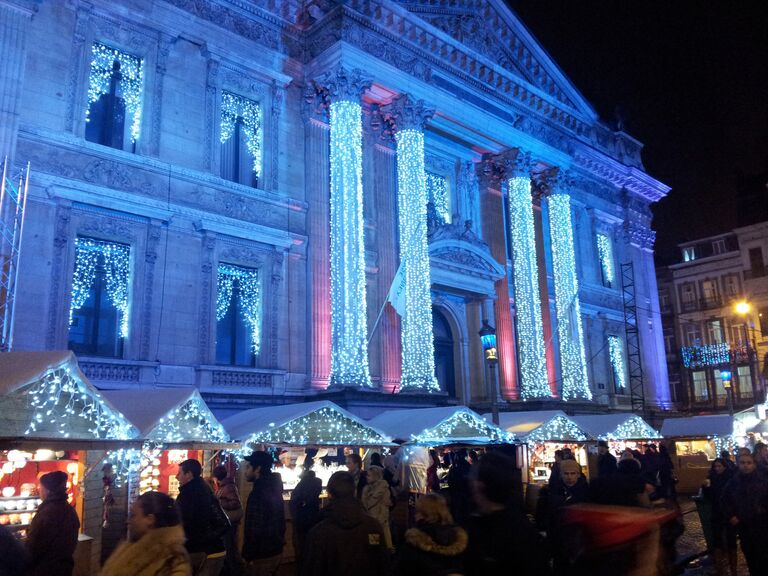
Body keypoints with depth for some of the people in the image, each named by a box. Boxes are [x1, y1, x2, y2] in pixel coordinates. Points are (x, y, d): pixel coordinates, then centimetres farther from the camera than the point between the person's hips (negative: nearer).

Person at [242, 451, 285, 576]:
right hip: (276, 550, 9)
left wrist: (249, 556, -18)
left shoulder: (259, 492, -21)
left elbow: (254, 529, -23)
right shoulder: (273, 488, 9)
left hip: (261, 555, -9)